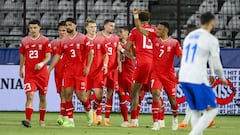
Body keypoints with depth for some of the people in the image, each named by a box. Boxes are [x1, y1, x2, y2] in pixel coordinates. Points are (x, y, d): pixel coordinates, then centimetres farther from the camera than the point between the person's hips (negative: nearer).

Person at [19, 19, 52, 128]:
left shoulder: (45, 41, -1)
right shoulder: (24, 41, 6)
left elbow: (48, 56, -6)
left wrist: (42, 63, -25)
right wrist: (21, 70, 19)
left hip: (42, 73, 0)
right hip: (29, 73, 0)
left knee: (42, 97, 9)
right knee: (30, 96, -14)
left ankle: (42, 120, 22)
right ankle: (28, 120, -22)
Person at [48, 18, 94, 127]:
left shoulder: (83, 38, -2)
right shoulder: (63, 41, 10)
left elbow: (90, 52, -3)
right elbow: (57, 56, 12)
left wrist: (87, 67, -12)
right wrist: (49, 69, 7)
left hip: (80, 71, -4)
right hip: (68, 71, 4)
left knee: (80, 95, -6)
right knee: (67, 94, -4)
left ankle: (89, 111, 24)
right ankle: (70, 120, 0)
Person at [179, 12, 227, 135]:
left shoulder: (189, 36, 17)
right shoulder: (211, 39, -5)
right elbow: (215, 63, -5)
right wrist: (222, 78, 13)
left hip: (183, 78, 7)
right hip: (198, 79, -7)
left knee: (195, 111, 16)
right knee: (212, 110, 2)